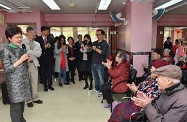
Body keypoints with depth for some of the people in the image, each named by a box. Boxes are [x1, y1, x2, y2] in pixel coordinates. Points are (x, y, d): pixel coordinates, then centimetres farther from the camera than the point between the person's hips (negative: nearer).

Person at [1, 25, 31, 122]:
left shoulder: (19, 49, 10)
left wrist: (27, 60, -1)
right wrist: (20, 60, -20)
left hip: (23, 80, 7)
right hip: (14, 83, -7)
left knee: (21, 103, 16)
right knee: (16, 105, 1)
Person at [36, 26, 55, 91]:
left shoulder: (50, 39, 8)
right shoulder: (38, 39, -4)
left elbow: (53, 47, 2)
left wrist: (49, 46, -18)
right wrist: (44, 47, -22)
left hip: (50, 58, 3)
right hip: (42, 58, -3)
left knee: (50, 72, 7)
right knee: (43, 73, 7)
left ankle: (49, 85, 20)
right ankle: (45, 85, 19)